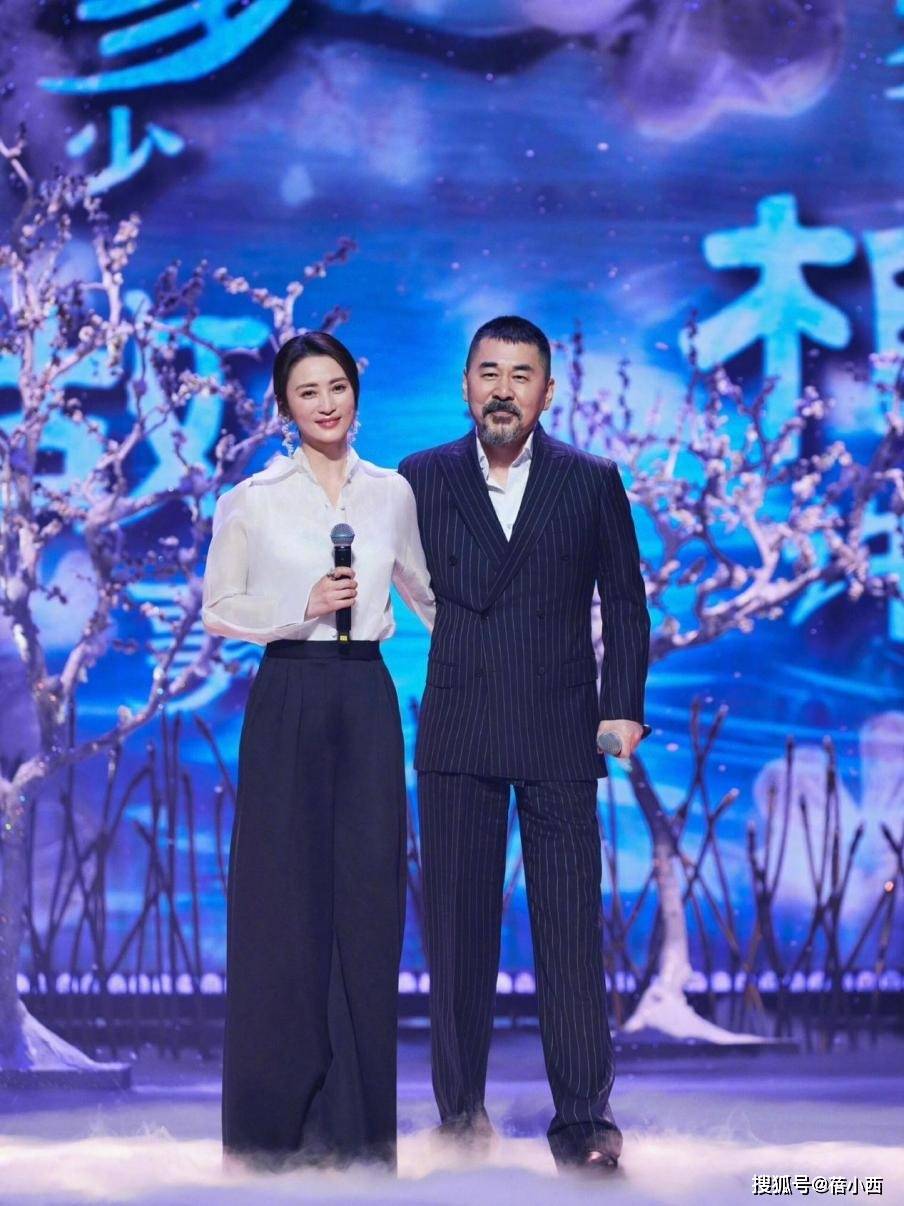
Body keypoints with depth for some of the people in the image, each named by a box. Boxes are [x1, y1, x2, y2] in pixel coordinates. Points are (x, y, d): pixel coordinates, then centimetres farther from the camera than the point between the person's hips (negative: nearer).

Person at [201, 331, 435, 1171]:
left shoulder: (392, 493, 8)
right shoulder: (252, 498, 0)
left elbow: (426, 590, 20)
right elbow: (217, 610, 1)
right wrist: (302, 608, -12)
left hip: (367, 699, 3)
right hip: (288, 699, -3)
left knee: (367, 895, 3)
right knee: (284, 897, -2)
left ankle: (357, 1120, 12)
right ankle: (279, 1119, 8)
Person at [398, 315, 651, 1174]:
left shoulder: (592, 482, 6)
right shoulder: (422, 480, 7)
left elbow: (625, 601, 7)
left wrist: (624, 707, -1)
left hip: (560, 736, -1)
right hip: (456, 737, 1)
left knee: (571, 927, -2)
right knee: (457, 925, 6)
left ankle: (582, 1116, 2)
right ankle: (461, 1105, 15)